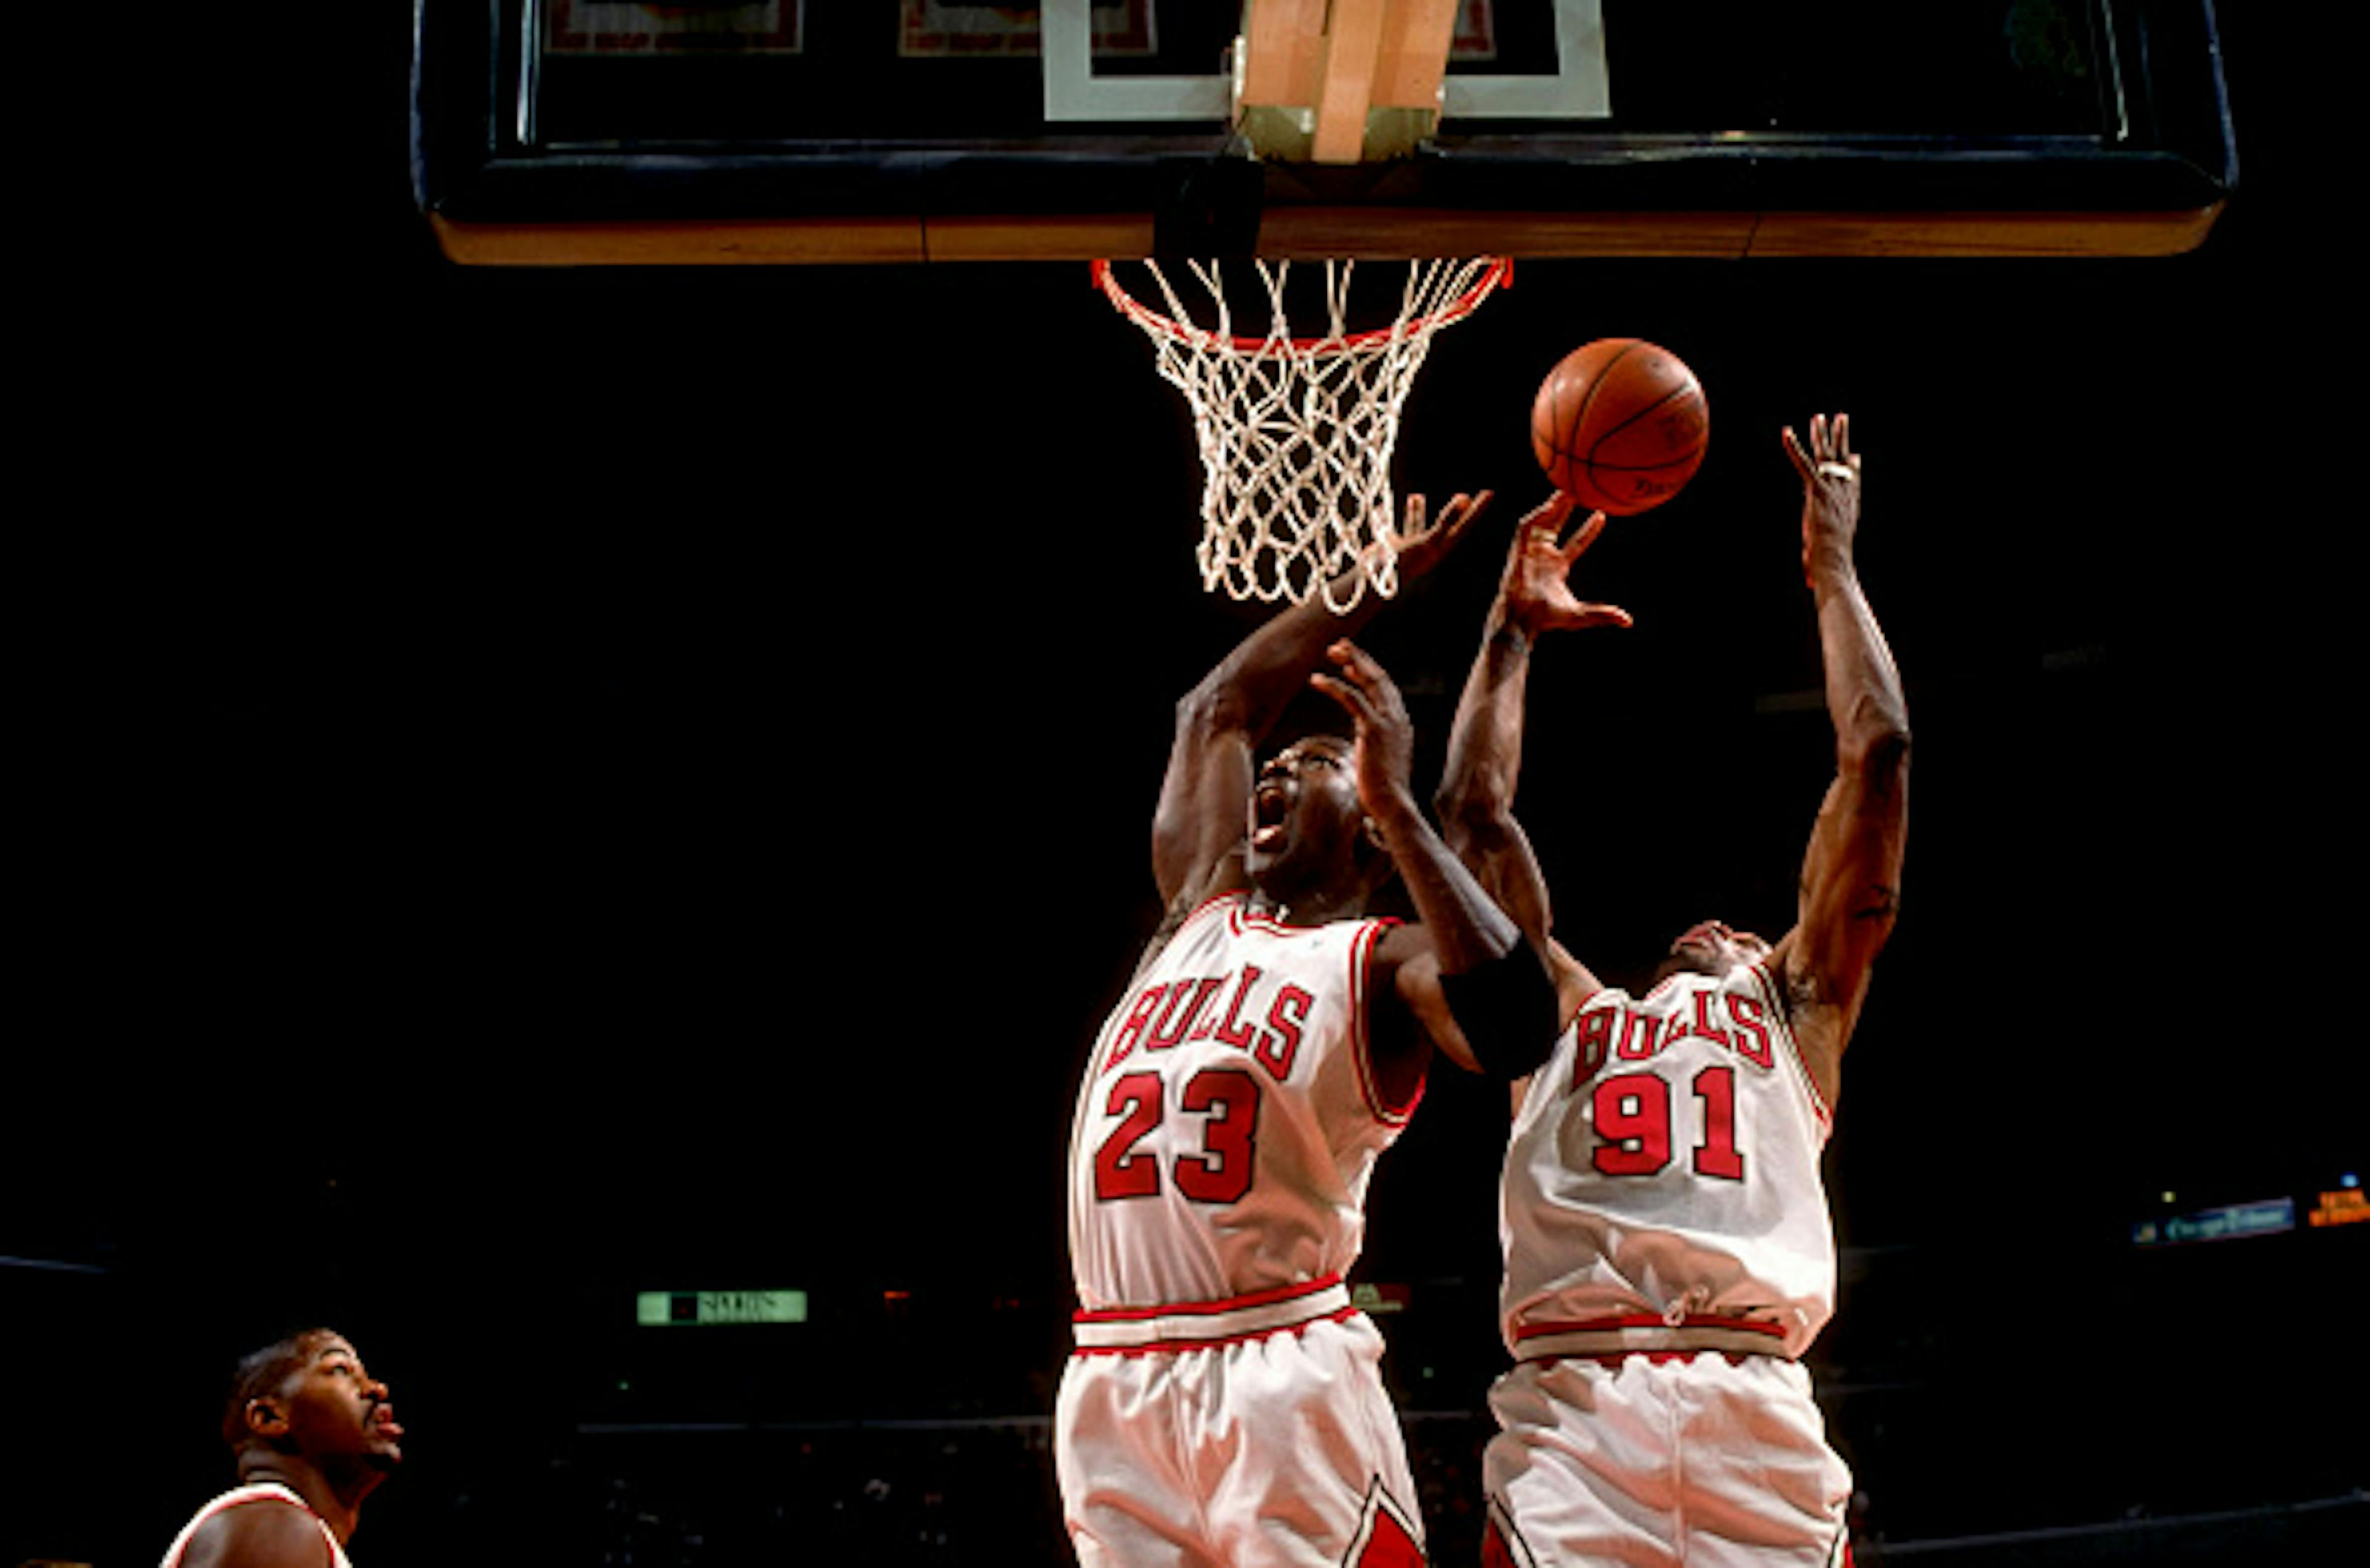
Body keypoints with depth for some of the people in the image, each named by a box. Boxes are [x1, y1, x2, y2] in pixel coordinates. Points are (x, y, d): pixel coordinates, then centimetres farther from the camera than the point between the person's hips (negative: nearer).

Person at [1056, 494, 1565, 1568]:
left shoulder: (1388, 961, 3)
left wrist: (1395, 801, -18)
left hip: (1279, 1379, -6)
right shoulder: (1203, 911, 21)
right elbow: (1216, 709, 31)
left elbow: (1517, 1025, -20)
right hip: (1112, 1381, 6)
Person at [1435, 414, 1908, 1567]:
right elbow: (1472, 813, 32)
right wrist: (1513, 627, 37)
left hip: (1755, 1407, 0)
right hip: (1568, 1413, 1)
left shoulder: (1798, 1011, 27)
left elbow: (1877, 758, 24)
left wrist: (1833, 570, 30)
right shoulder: (1564, 1013, 31)